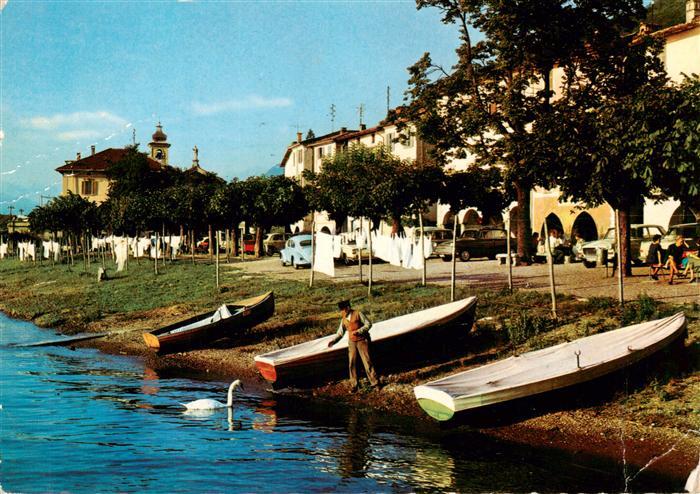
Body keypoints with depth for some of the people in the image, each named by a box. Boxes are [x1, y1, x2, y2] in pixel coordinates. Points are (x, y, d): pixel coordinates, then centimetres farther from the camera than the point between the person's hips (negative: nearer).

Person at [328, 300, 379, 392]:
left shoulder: (358, 314, -8)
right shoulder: (344, 319, 6)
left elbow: (368, 324, -8)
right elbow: (340, 333, 8)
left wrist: (358, 331, -19)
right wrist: (333, 341, -8)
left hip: (362, 341, -5)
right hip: (352, 343, 5)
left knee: (367, 362, -5)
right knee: (352, 364, 2)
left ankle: (374, 383, 4)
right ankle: (354, 385, 9)